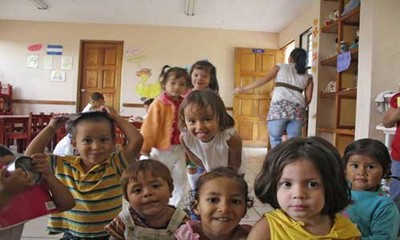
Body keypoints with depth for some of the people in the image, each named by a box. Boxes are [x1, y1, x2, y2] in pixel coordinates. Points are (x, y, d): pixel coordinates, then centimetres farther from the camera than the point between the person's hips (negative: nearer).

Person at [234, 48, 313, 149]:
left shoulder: (281, 67, 15)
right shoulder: (308, 77, 21)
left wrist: (243, 89, 15)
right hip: (298, 109, 3)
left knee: (275, 140, 6)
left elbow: (263, 80, 9)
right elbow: (308, 98, 13)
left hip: (279, 107, -3)